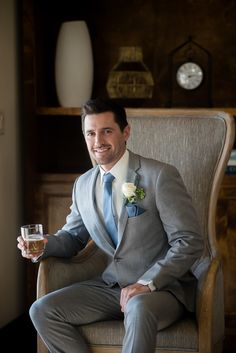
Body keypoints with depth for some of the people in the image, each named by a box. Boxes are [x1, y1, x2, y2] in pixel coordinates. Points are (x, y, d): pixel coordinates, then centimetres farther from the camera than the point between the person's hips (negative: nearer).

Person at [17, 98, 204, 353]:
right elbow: (72, 237, 23)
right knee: (42, 311, -11)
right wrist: (43, 244, -1)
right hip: (111, 285, 6)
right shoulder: (83, 185, 9)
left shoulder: (160, 176, -10)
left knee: (139, 309, -40)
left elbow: (189, 242, -12)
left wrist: (147, 283, -21)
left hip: (162, 287, -6)